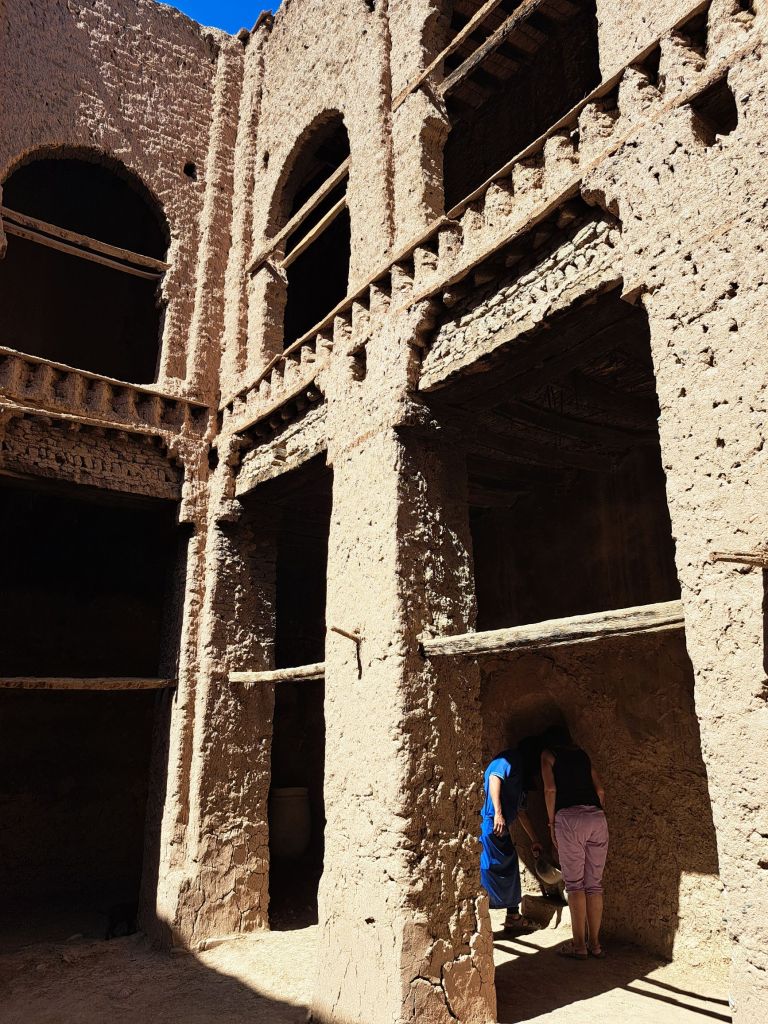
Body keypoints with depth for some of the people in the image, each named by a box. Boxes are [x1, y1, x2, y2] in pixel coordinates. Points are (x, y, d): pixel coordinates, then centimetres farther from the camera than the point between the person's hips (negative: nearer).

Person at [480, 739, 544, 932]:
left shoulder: (522, 776, 26)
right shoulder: (511, 758, -1)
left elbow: (521, 812, 32)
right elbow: (494, 778, -18)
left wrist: (534, 840, 35)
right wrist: (498, 813, -25)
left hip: (500, 828, 10)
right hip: (489, 821, -10)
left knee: (509, 865, 15)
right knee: (486, 868, -10)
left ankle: (513, 918, 26)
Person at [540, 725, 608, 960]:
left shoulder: (548, 754, 11)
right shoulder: (582, 754, 24)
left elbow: (550, 789, -1)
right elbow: (600, 789, 17)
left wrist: (551, 822, 5)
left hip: (570, 817, -5)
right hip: (597, 817, 5)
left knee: (574, 883, 1)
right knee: (594, 883, 9)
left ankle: (579, 945, 3)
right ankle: (594, 943, 14)